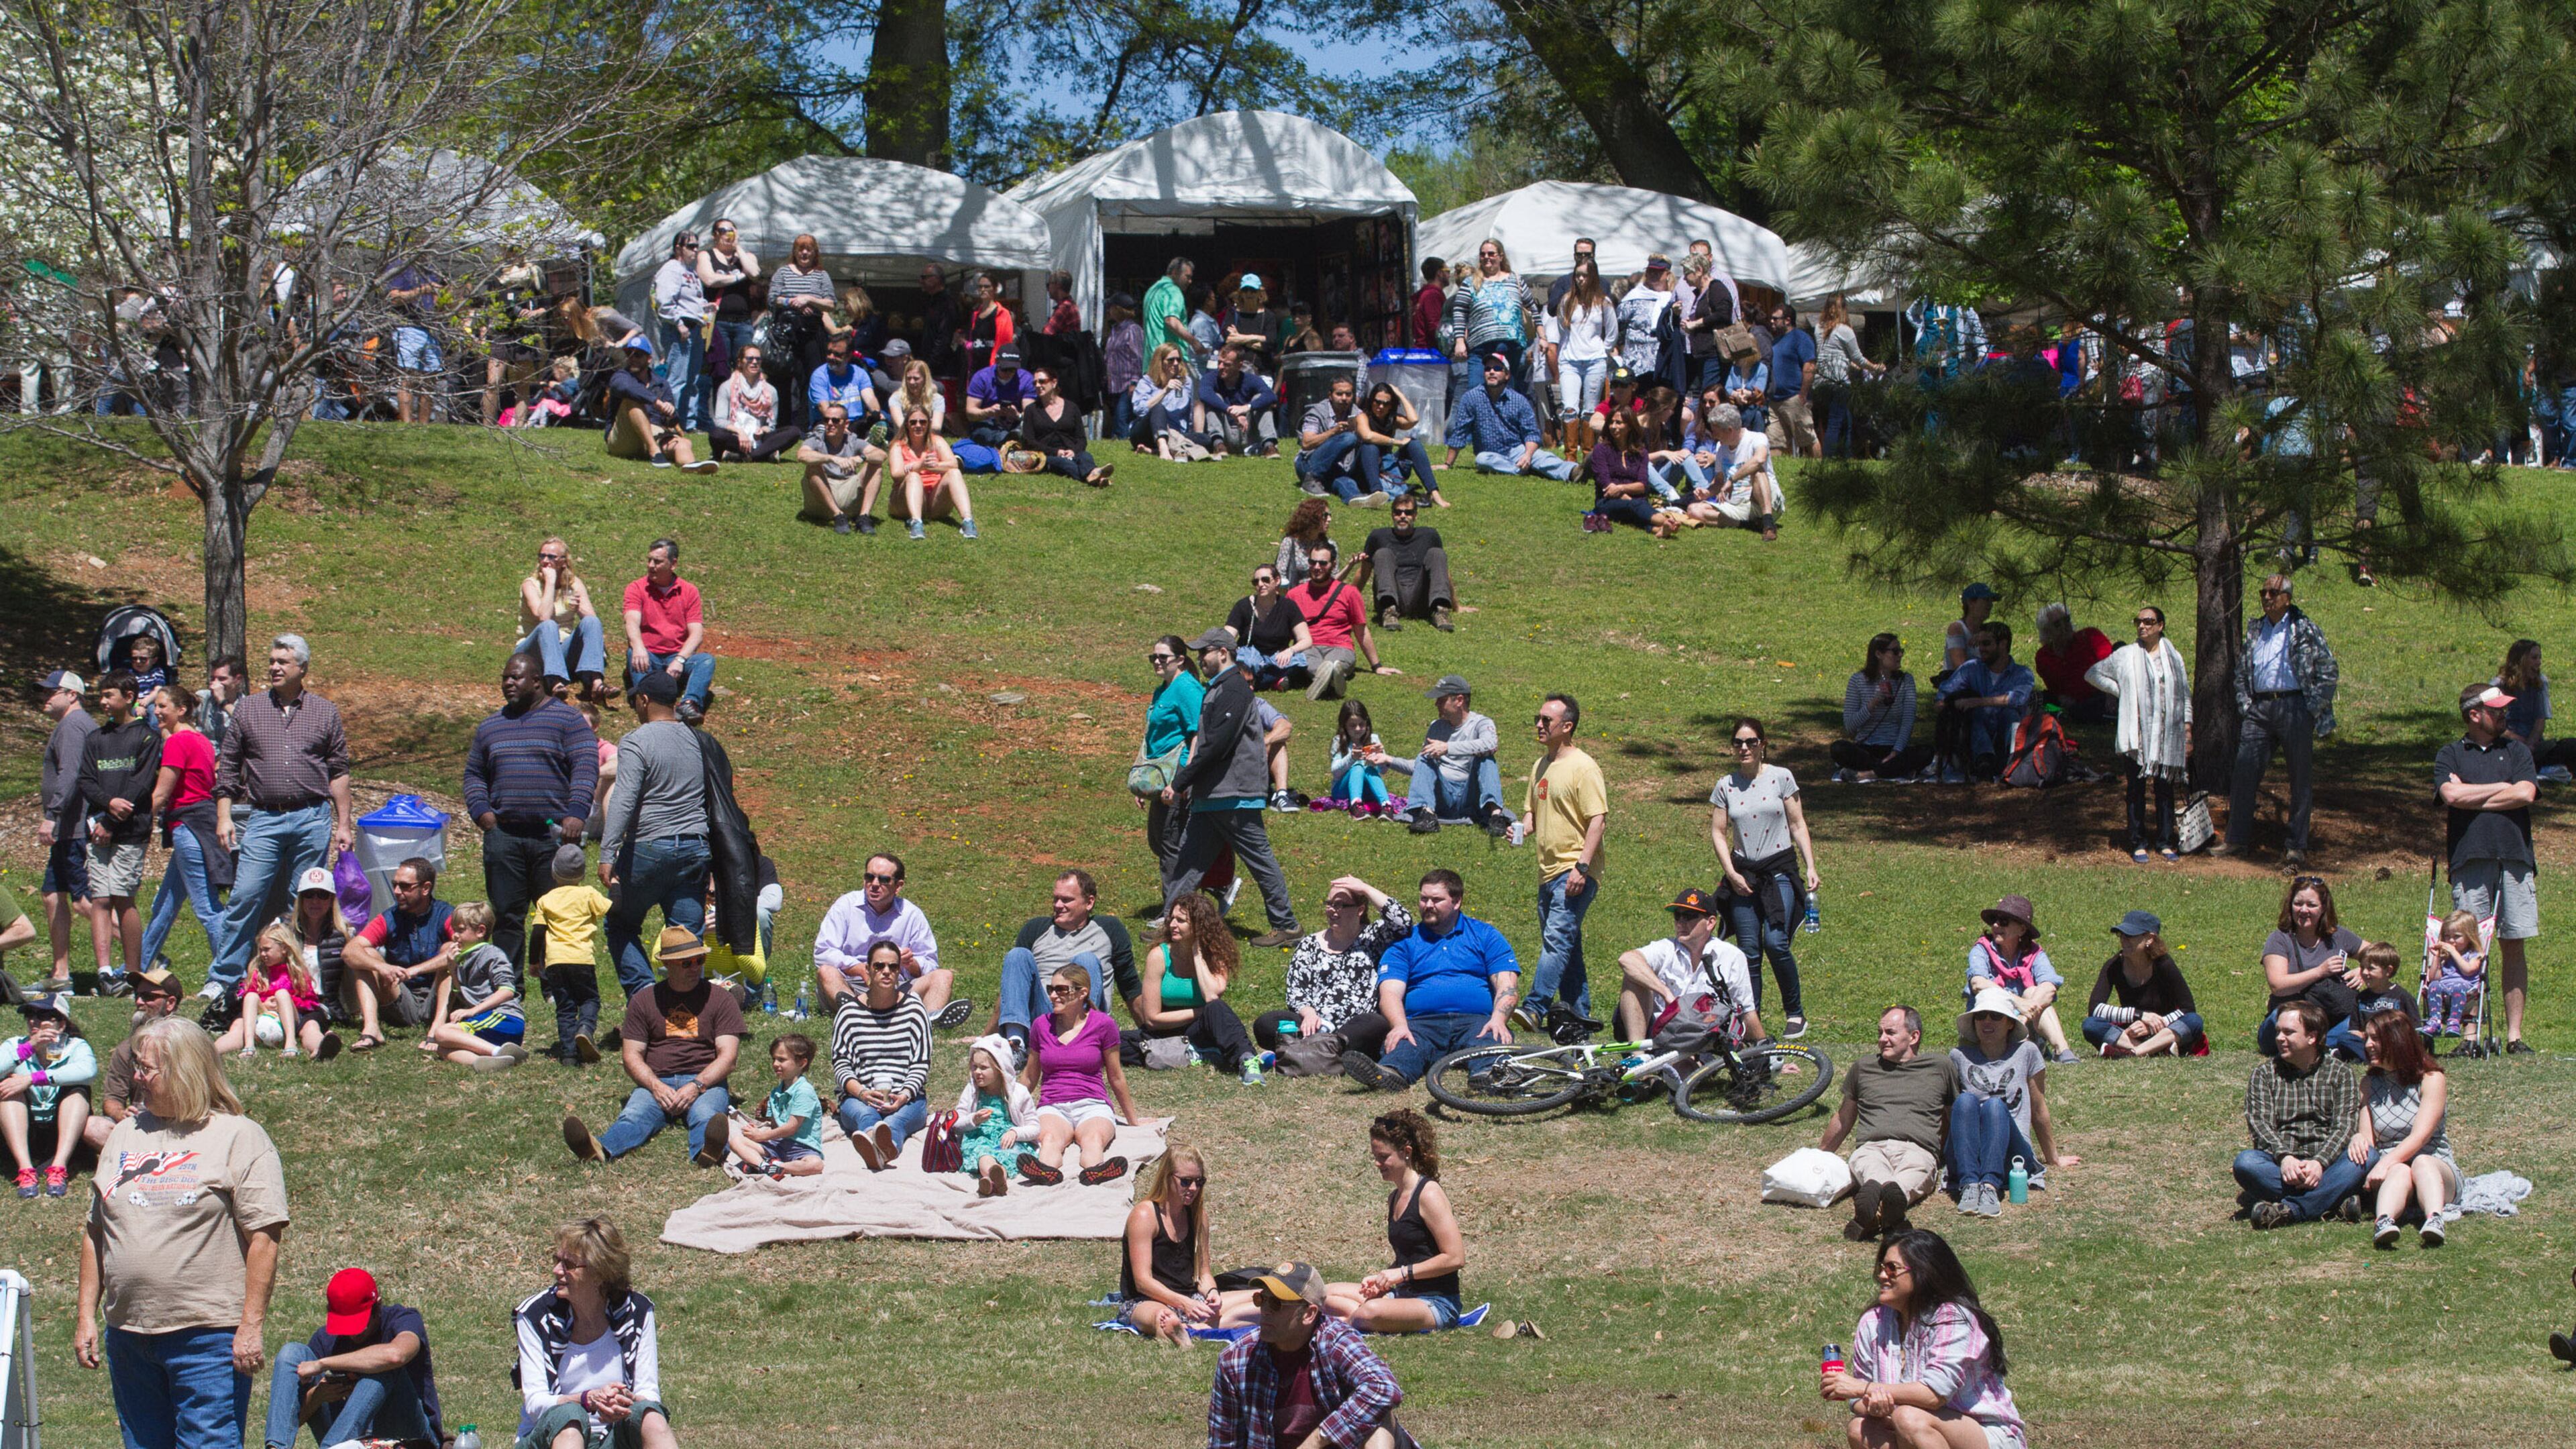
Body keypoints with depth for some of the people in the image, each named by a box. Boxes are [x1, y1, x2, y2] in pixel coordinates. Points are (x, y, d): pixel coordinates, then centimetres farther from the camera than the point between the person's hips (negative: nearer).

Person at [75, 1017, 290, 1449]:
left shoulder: (239, 1138, -5)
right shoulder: (124, 1137, 14)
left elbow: (264, 1237, -10)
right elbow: (95, 1233, 18)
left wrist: (251, 1325, -15)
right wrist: (86, 1315, 12)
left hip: (208, 1336, -6)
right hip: (128, 1334, 6)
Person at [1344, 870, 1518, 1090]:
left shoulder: (1486, 936, 19)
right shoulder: (1405, 941, 19)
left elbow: (1507, 985, 7)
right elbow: (1390, 992, 5)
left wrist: (1498, 1020, -16)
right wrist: (1400, 1026, -19)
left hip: (1475, 1020, 0)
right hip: (1423, 1022, 0)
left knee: (1489, 1040, -37)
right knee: (1405, 1045, -36)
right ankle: (1390, 1073, -70)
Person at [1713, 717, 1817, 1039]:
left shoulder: (1781, 778, 1)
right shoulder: (1725, 786, 6)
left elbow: (1798, 825, 3)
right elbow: (1718, 833, 6)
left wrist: (1811, 868, -4)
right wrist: (1731, 874, -6)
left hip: (1780, 870, -2)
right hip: (1743, 875, 2)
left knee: (1775, 943, -17)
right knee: (1749, 951, 0)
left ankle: (1795, 1013, -1)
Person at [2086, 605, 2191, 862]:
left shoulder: (2174, 657, 10)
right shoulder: (2125, 656, 4)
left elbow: (2185, 696, 14)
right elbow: (2092, 674, 11)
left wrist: (2187, 730, 7)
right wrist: (2119, 691, 0)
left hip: (2167, 735, 2)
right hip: (2137, 733, -2)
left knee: (2165, 788, 4)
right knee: (2137, 789, 0)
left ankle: (2166, 841, 10)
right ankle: (2138, 843, 4)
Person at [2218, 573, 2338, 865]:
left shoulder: (2305, 630, -1)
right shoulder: (2254, 631, 14)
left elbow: (2329, 672, -2)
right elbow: (2241, 671, 22)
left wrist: (2313, 710, -8)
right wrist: (2245, 705, 9)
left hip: (2293, 708, -5)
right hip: (2259, 709, 5)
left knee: (2299, 778, 1)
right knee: (2244, 773, 1)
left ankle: (2297, 846, 6)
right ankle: (2236, 839, 8)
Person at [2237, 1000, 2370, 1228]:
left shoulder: (2339, 1073, 9)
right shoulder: (2265, 1073, 11)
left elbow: (2344, 1126, -3)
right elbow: (2259, 1123, -3)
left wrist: (2320, 1163, -22)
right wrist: (2284, 1157, -23)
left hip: (2326, 1161, 0)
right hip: (2281, 1164, 0)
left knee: (2368, 1156, -29)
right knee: (2245, 1162, -31)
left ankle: (2289, 1209, -41)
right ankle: (2335, 1201, -37)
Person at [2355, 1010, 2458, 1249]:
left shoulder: (2432, 1079, -2)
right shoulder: (2370, 1083, 13)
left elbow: (2420, 1137, -14)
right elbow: (2368, 1139, 5)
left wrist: (2386, 1163, -30)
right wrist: (2358, 1139, -21)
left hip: (2437, 1167, -1)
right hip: (2389, 1170, 1)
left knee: (2421, 1163, -37)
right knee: (2401, 1171, -35)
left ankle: (2434, 1220, -66)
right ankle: (2384, 1222, -68)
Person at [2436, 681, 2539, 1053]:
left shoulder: (2517, 751, 15)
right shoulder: (2451, 755, 10)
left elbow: (2526, 794, -1)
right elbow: (2451, 795, -8)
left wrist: (2471, 797, -1)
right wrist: (2502, 788, -1)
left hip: (2514, 856, 2)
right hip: (2469, 858, -2)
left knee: (2514, 945, 1)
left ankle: (2515, 1033, 3)